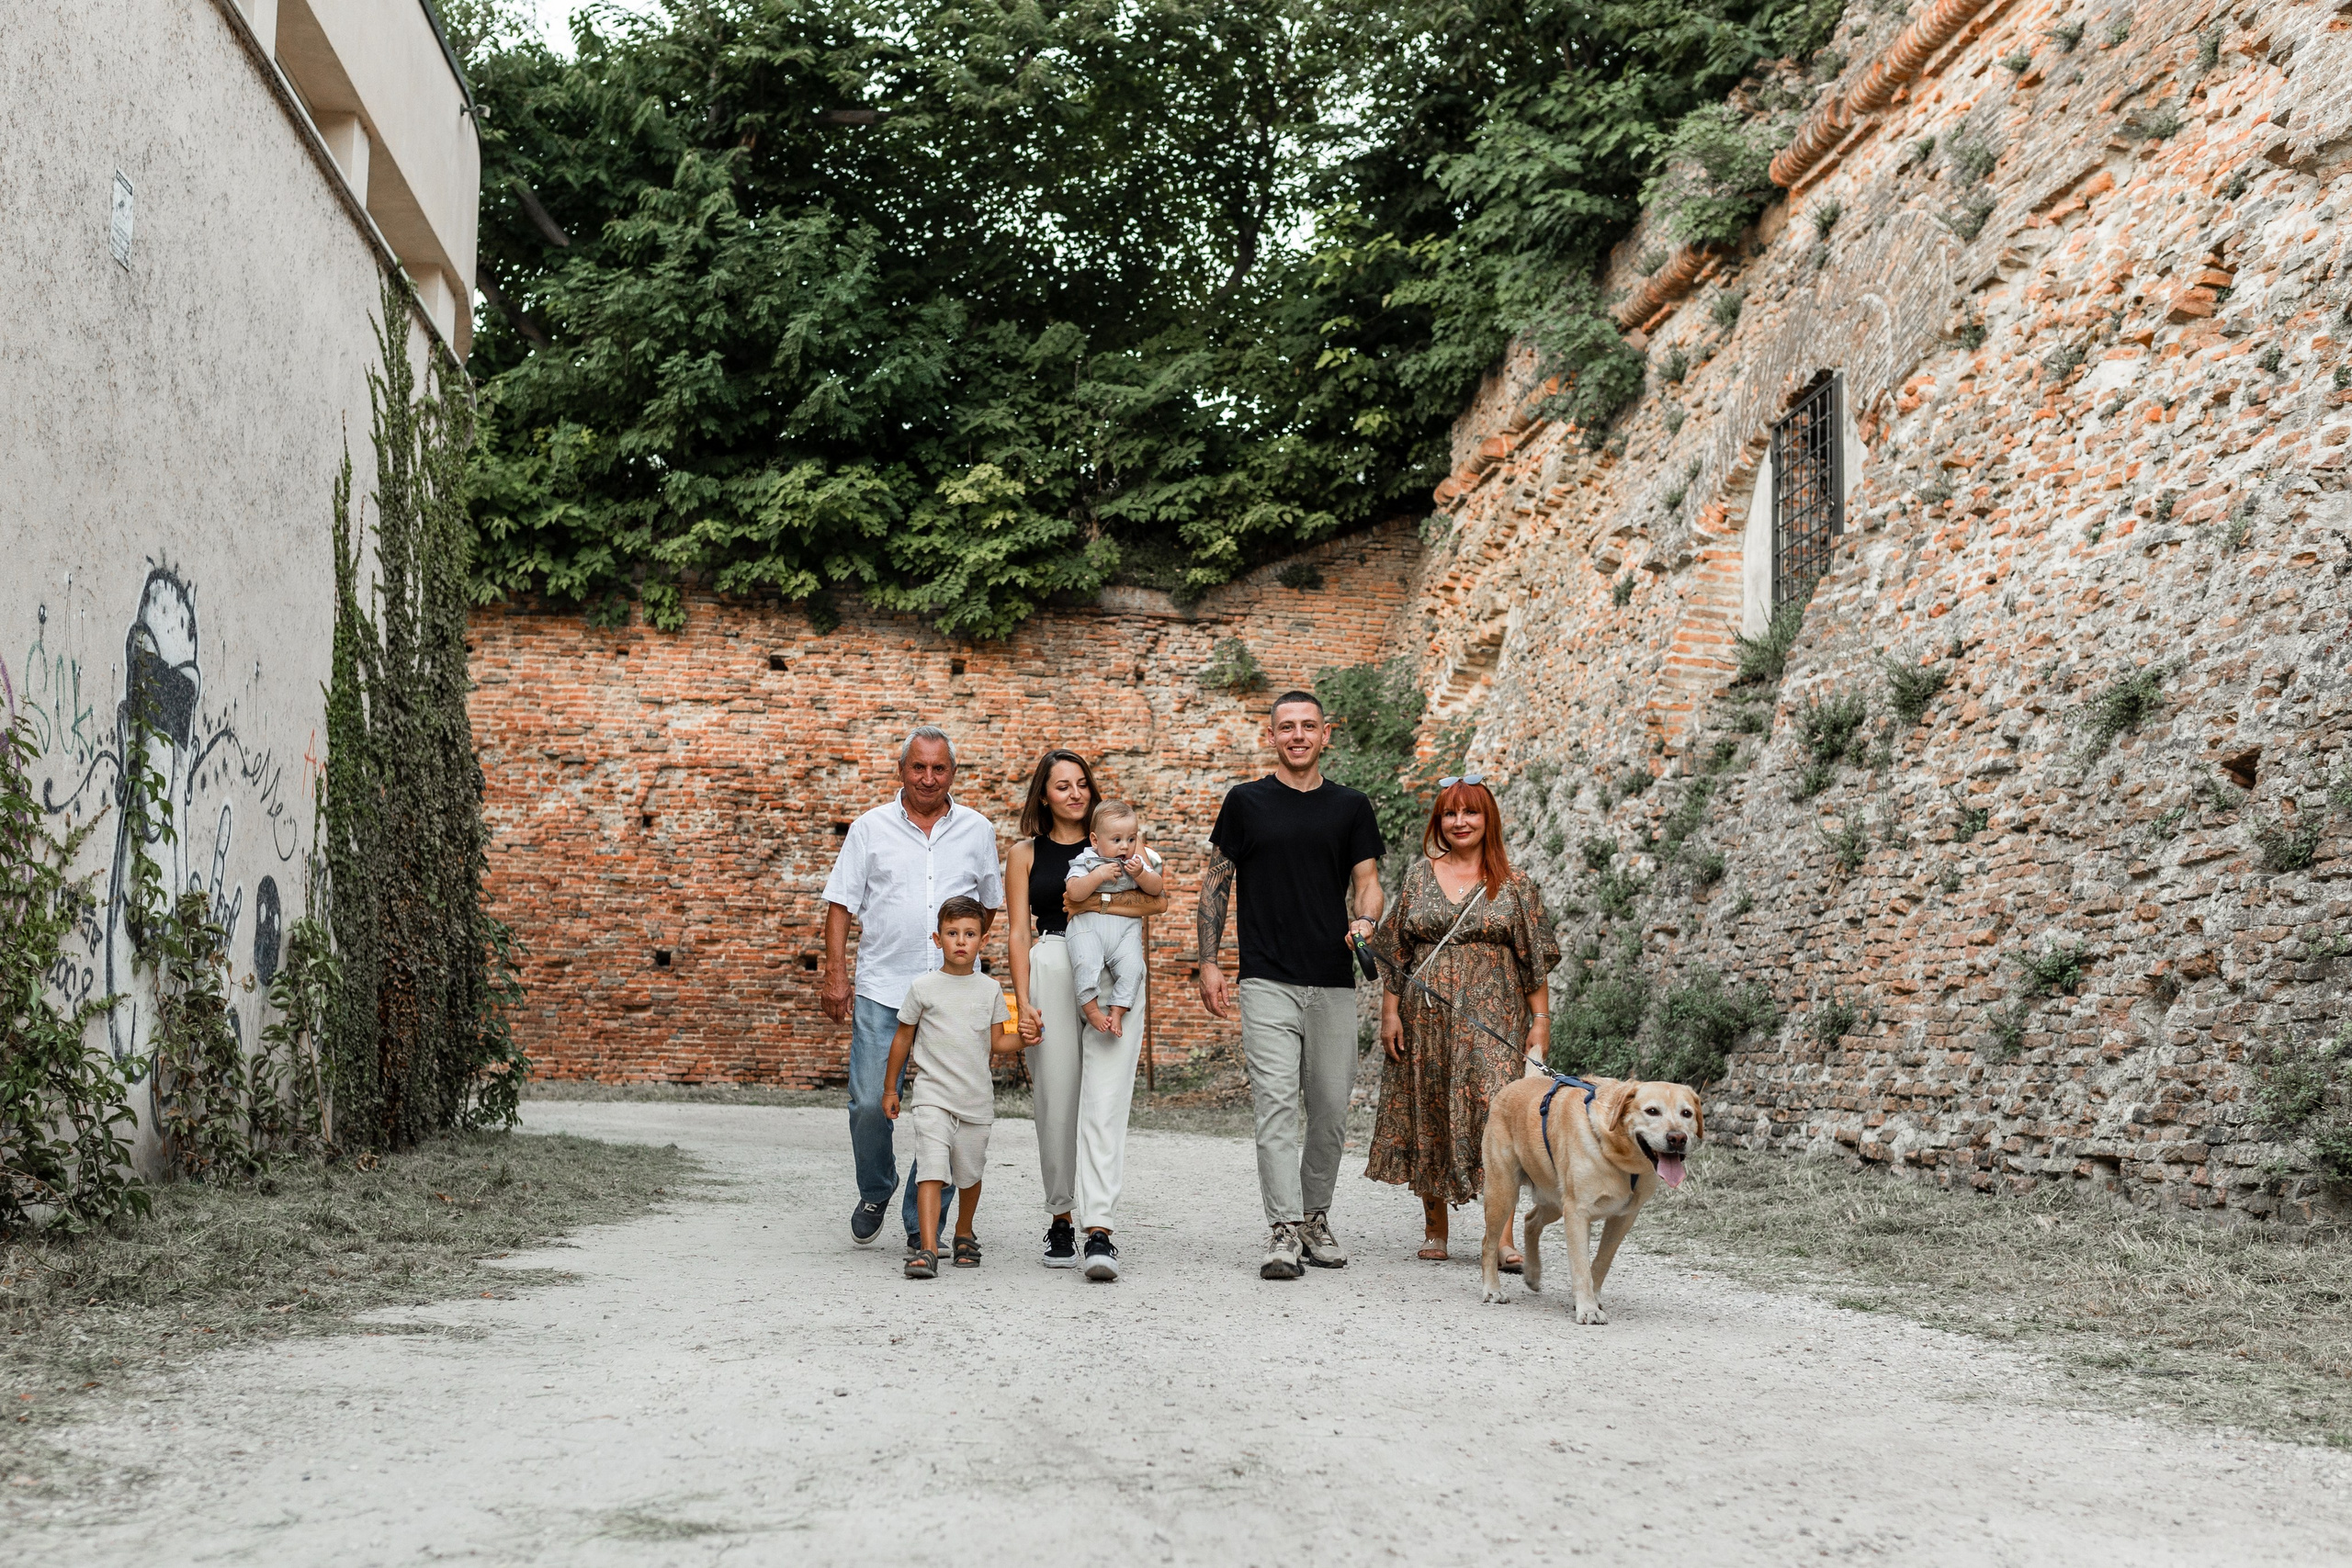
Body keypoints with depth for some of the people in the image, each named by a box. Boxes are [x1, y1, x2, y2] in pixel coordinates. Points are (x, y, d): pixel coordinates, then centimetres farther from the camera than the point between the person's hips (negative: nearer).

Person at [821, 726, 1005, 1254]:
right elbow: (841, 903, 4)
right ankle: (874, 1194, 22)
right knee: (870, 1102, -5)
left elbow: (988, 903, 20)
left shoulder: (977, 831, 9)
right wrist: (835, 974, -4)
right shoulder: (870, 828, 6)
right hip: (881, 991, -1)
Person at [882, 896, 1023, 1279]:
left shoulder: (990, 990, 6)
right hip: (932, 1096, -3)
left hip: (977, 1098, 3)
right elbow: (903, 1038, 9)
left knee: (969, 1173, 13)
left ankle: (964, 1234, 37)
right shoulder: (922, 987, 0)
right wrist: (890, 1088, 12)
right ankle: (927, 1250, -21)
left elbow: (997, 1045, 9)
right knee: (932, 1170, -17)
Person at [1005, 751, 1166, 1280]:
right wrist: (1023, 1002, -3)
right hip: (1051, 972, 1)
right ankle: (1060, 1220, 17)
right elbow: (1019, 933, 7)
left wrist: (1097, 902, -13)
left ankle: (1099, 1231, -17)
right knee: (1056, 1103, 1)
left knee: (1105, 1104, -11)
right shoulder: (1026, 854, 13)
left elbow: (1158, 899, -1)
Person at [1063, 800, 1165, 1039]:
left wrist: (1140, 874, -9)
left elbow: (1156, 888, 8)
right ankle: (1091, 1009, -12)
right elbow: (1074, 893, -12)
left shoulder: (1137, 862, 13)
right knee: (1086, 963, -26)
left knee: (1132, 965, -21)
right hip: (1088, 923, -3)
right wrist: (1099, 875, -19)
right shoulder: (1084, 862, 1)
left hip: (1126, 926, 3)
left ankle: (1117, 1011, -10)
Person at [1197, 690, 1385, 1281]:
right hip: (1268, 982, -2)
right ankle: (1284, 1231, -11)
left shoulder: (1351, 807, 10)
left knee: (1330, 1110, 7)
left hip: (1334, 983, 2)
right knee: (1276, 1103, -11)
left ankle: (1316, 1218, 23)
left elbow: (1367, 880, 6)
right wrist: (1208, 963, -1)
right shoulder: (1245, 802, 5)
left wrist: (1365, 921, -17)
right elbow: (1216, 884, 7)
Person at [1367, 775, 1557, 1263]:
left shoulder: (1515, 886, 5)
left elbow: (1535, 960, 5)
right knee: (1428, 1116, 5)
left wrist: (1541, 1020, -2)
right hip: (1427, 1019, 2)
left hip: (1493, 1020, -2)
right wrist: (1390, 1012, 2)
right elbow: (1394, 952, 8)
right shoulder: (1418, 877, 8)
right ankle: (1434, 1230, 18)